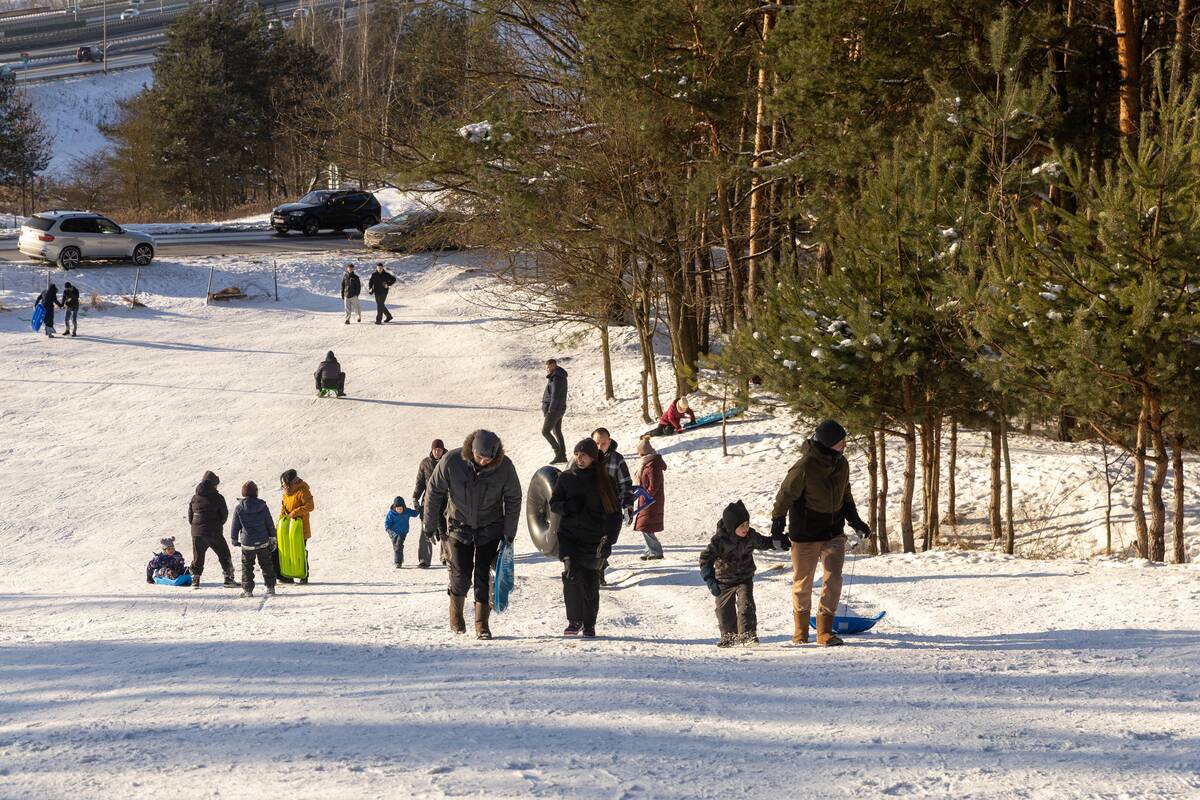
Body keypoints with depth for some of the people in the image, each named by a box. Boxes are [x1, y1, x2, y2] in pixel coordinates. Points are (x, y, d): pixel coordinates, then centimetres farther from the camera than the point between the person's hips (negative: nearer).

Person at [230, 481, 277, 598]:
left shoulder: (239, 508, -9)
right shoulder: (263, 507, -5)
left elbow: (235, 526, -1)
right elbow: (270, 524, 3)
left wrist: (234, 539, 14)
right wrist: (272, 538, 15)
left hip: (247, 544, -2)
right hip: (263, 542, 2)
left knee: (247, 566, 7)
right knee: (267, 565, 16)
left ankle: (248, 590, 3)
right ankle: (270, 587, 21)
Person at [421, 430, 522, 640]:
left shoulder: (504, 467, -17)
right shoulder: (451, 462, -20)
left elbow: (513, 500, -3)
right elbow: (434, 491, -6)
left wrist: (509, 533, -3)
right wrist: (430, 524, -1)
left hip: (491, 528, 0)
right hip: (460, 526, 0)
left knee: (484, 576, -4)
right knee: (461, 573, -6)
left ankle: (482, 624, 6)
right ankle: (456, 610, 21)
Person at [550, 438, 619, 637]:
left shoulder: (604, 481, 3)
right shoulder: (566, 479, 7)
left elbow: (614, 510, 7)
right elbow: (553, 504, 11)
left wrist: (610, 535, -4)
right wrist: (568, 506, -11)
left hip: (594, 539, 0)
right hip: (570, 537, 0)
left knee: (591, 582, 0)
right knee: (572, 575, -17)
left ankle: (589, 625, 12)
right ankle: (574, 621, -8)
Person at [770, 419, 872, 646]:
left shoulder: (841, 464, 0)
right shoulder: (804, 467, -20)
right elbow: (785, 495, -10)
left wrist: (855, 521, 13)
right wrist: (778, 523, -7)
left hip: (834, 533, 5)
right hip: (805, 534, -5)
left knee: (833, 579, -8)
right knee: (803, 582, 8)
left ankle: (825, 631, -1)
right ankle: (801, 631, 27)